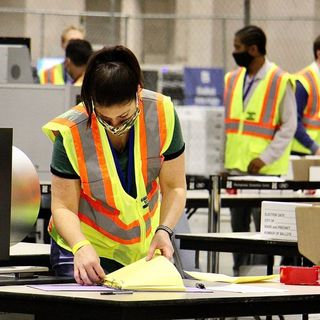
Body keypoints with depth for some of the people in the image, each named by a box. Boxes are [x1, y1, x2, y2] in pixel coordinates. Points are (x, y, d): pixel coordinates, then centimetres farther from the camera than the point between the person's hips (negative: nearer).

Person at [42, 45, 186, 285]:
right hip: (86, 248, -2)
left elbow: (174, 187, -6)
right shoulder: (71, 132, -20)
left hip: (147, 248, 2)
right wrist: (81, 247, -34)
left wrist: (164, 230, -23)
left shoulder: (163, 115, -15)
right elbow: (63, 207, -16)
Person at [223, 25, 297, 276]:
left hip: (265, 170, -6)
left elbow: (289, 126, -8)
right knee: (238, 226, 11)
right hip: (235, 168, 6)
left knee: (263, 227, -4)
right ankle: (238, 274, 19)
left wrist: (266, 157, -16)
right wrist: (222, 159, 8)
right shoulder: (232, 79, 12)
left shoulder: (281, 81, -7)